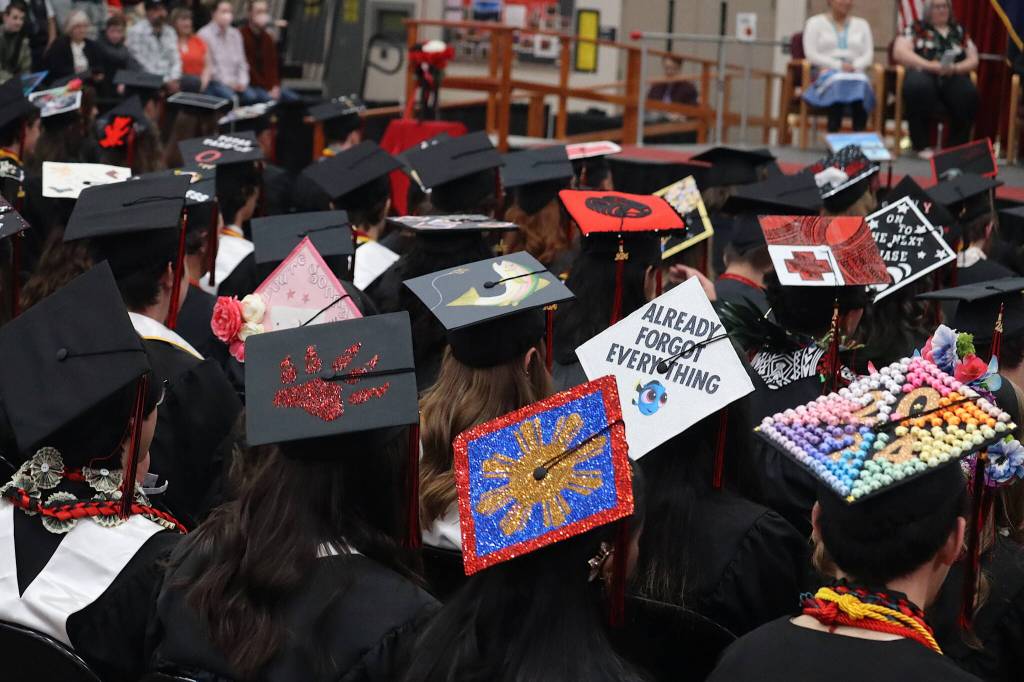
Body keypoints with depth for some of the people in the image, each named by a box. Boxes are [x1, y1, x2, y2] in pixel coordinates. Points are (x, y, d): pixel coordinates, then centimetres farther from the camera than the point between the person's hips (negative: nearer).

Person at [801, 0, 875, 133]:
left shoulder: (862, 24, 22)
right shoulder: (815, 23, 12)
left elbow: (868, 55, 12)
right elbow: (811, 54, -1)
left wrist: (854, 66, -11)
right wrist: (838, 65, -14)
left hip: (855, 73, 2)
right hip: (826, 72, -2)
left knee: (860, 83, -36)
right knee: (837, 83, -39)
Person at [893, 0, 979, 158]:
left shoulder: (959, 31, 23)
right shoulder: (916, 28, 15)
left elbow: (973, 60, 17)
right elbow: (899, 52, 0)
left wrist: (955, 68, -7)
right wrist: (929, 65, -13)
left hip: (953, 78, 2)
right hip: (924, 74, -2)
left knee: (969, 94, -33)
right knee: (918, 87, -40)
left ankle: (958, 146, -21)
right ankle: (921, 145, -27)